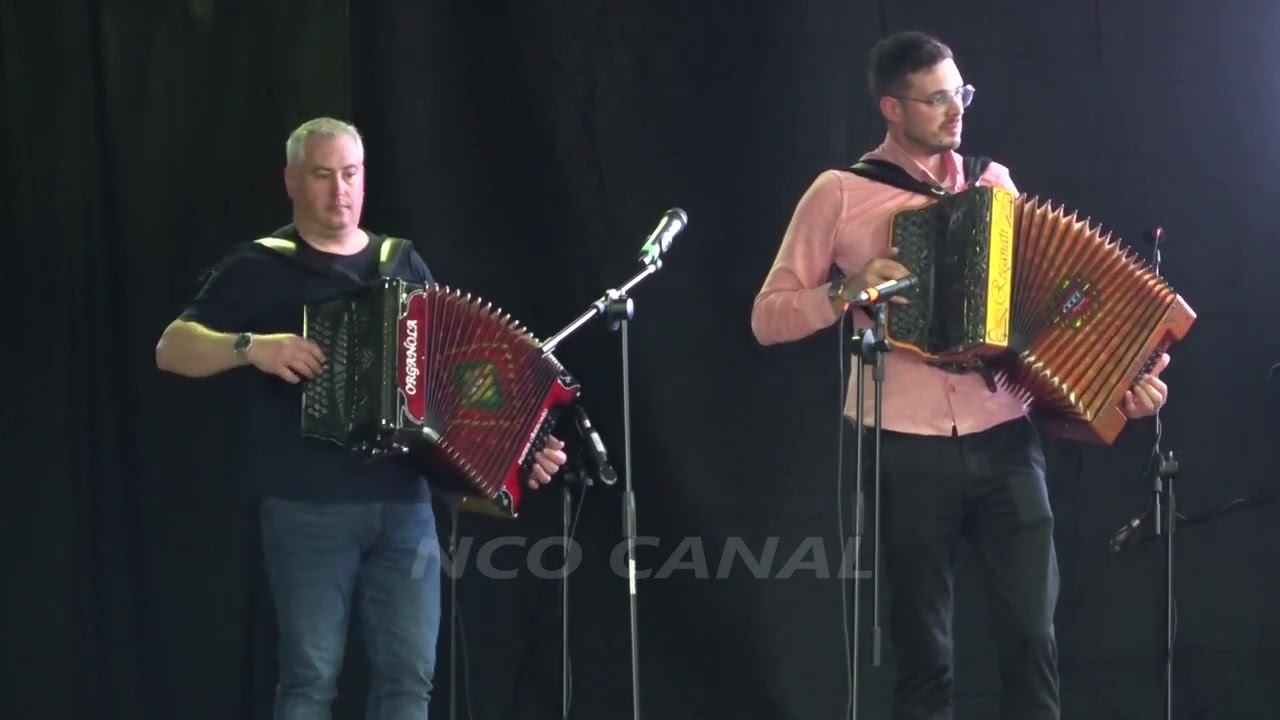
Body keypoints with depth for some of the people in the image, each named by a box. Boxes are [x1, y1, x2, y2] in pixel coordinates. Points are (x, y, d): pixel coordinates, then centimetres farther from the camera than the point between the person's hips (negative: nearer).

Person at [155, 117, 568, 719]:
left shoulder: (405, 266, 15)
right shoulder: (259, 268, 2)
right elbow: (172, 349, -4)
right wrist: (253, 347, -21)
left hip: (404, 506, 4)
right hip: (307, 510, -4)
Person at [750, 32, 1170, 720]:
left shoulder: (994, 182, 10)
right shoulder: (840, 193, 1)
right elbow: (768, 318, 3)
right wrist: (848, 290, -14)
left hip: (1005, 440, 2)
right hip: (905, 449, -2)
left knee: (1032, 630, -2)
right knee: (922, 642, 5)